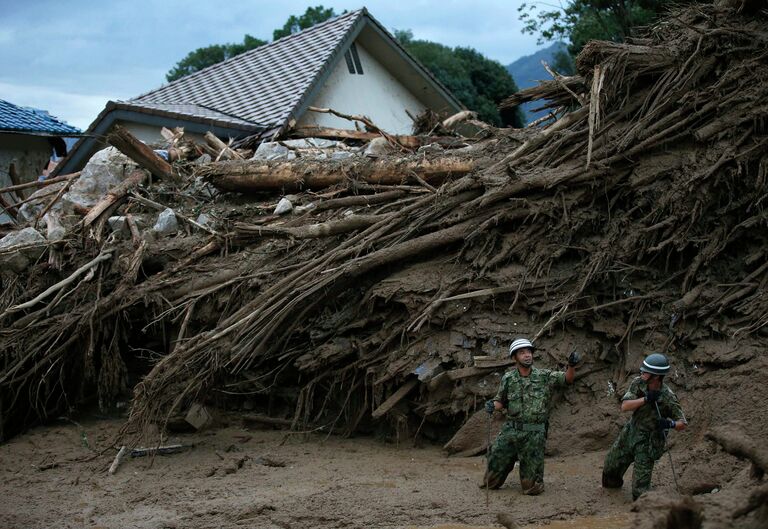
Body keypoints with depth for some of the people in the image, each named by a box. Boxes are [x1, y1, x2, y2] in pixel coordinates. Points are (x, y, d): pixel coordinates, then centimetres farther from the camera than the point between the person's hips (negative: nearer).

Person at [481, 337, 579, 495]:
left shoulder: (545, 376, -1)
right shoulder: (508, 379, 3)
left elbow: (568, 379, -6)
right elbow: (500, 401, 11)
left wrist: (571, 365, -25)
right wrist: (492, 405, -11)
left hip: (534, 433, -1)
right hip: (510, 430, 2)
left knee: (531, 487, 0)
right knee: (495, 465, 6)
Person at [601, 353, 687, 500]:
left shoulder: (668, 398, -25)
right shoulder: (638, 383, -14)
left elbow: (683, 424, -17)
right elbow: (624, 406, -22)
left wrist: (670, 424, -38)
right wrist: (645, 399, -36)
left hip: (649, 442, -5)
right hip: (630, 432, 5)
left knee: (640, 490, -10)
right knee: (611, 464, 24)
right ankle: (613, 483, 55)